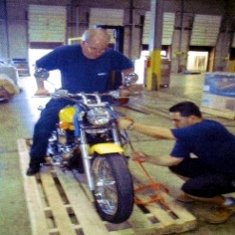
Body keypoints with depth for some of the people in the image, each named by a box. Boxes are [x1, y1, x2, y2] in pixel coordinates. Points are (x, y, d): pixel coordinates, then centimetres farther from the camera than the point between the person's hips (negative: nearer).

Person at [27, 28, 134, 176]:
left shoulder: (111, 56, -15)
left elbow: (129, 67, 5)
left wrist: (125, 86, -7)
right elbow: (40, 66, -5)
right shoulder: (65, 52, -19)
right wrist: (41, 87, -13)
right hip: (67, 97, -1)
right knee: (43, 124, -16)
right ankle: (36, 160, 5)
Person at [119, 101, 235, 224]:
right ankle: (195, 193, 20)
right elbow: (173, 160, -2)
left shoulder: (207, 128, -32)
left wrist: (131, 125, -32)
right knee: (175, 166, -1)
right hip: (216, 166, 8)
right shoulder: (187, 134, -3)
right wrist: (147, 158, -13)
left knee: (189, 188, -24)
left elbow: (162, 134, -37)